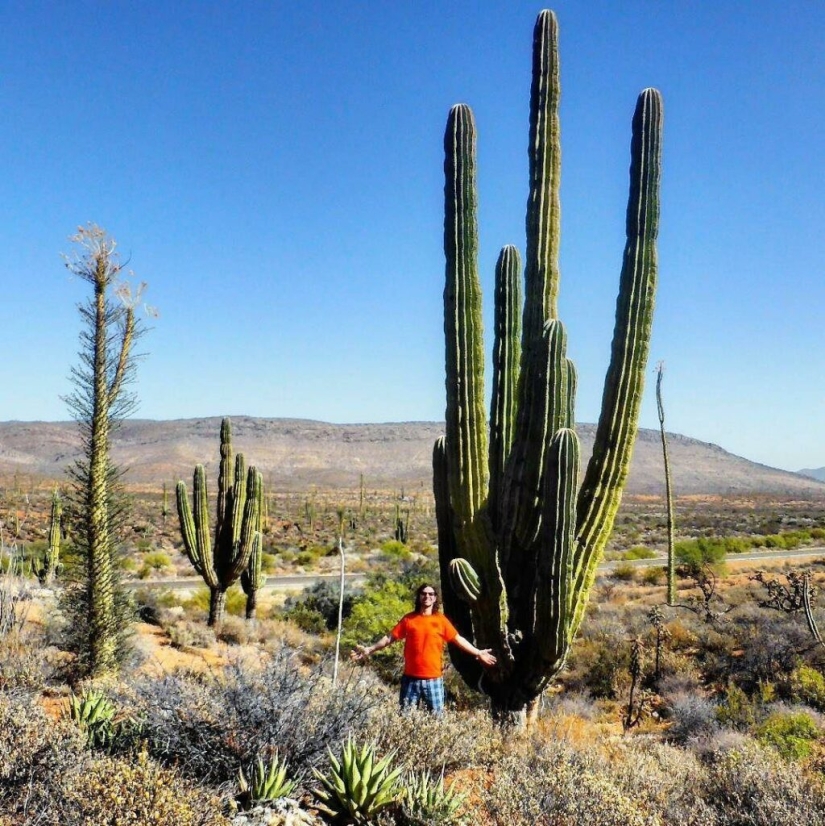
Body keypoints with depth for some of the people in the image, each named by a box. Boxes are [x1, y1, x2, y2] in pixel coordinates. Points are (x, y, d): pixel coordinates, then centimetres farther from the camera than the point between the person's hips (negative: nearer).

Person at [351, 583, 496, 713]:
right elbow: (390, 637, 5)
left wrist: (478, 653, 3)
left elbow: (458, 639, 6)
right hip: (411, 678, 0)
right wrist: (369, 649, -3)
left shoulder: (441, 620, 3)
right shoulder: (408, 619, 3)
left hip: (433, 679, 0)